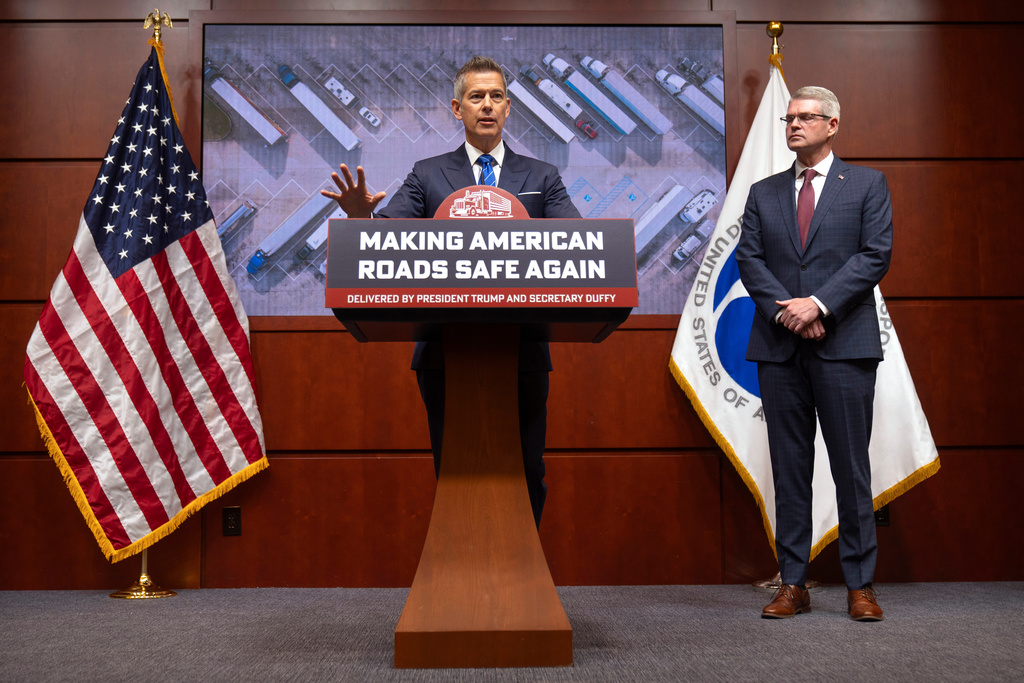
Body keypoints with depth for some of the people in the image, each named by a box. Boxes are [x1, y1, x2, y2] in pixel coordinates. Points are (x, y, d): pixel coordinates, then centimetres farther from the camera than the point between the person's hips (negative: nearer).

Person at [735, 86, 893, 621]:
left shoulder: (867, 185, 8)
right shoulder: (763, 193, 16)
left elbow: (876, 254, -3)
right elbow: (748, 259, 6)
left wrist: (818, 304, -14)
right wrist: (785, 310, -10)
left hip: (845, 342, -2)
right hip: (779, 346, 3)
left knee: (851, 465, 0)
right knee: (788, 468, 5)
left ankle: (860, 585, 10)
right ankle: (793, 584, 12)